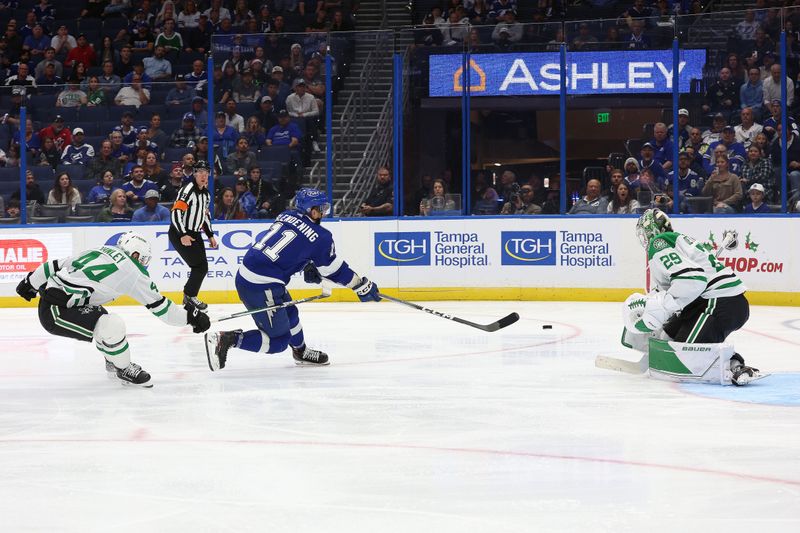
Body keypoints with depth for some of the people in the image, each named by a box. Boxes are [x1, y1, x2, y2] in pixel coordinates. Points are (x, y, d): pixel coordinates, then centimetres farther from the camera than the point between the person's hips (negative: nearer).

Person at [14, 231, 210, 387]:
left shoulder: (101, 251, 14)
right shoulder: (132, 271, -7)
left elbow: (56, 265, 19)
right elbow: (158, 305, -3)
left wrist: (30, 283, 31)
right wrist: (190, 317, 6)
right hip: (55, 312, -10)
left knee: (102, 317, 27)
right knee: (112, 326, -18)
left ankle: (113, 362, 41)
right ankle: (125, 370, 2)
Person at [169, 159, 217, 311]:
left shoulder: (206, 193, 11)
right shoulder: (188, 190, -18)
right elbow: (176, 213, -25)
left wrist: (210, 235, 19)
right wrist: (183, 235, -31)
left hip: (194, 234, 9)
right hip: (179, 234, -9)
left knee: (202, 267, 8)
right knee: (200, 266, -14)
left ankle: (189, 297, 19)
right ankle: (189, 296, -2)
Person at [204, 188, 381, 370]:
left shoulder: (286, 216, 11)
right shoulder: (320, 237, -8)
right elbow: (334, 270, 4)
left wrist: (309, 267, 24)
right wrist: (363, 286, 15)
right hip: (262, 288, -9)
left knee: (289, 314, 28)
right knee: (278, 339, 3)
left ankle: (301, 351, 50)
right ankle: (226, 339, -9)